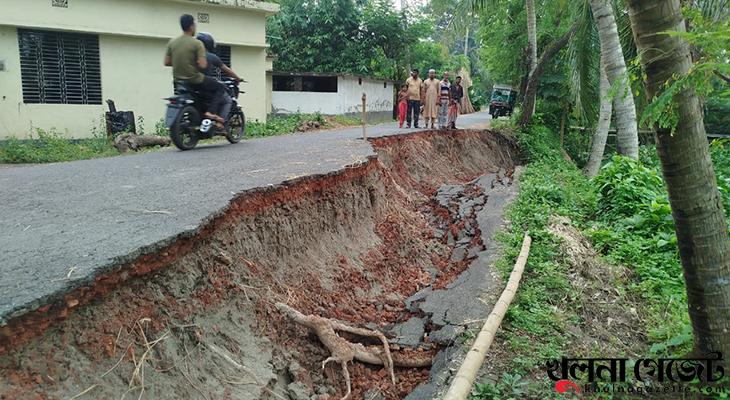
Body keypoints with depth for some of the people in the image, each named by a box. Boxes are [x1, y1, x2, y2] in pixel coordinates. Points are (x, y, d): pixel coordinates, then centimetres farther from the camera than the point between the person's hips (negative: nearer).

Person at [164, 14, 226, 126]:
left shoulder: (172, 42, 4)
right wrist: (205, 62, 2)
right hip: (195, 80, -7)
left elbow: (166, 62, 6)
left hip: (178, 80, 7)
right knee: (221, 88, 11)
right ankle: (212, 112, -6)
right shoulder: (197, 43, -14)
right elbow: (203, 65, -21)